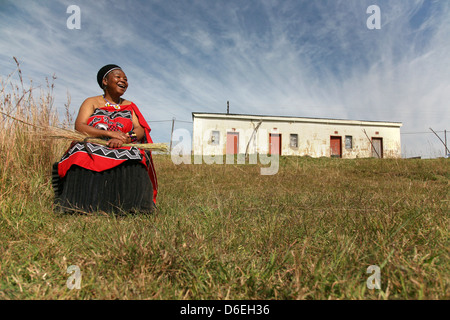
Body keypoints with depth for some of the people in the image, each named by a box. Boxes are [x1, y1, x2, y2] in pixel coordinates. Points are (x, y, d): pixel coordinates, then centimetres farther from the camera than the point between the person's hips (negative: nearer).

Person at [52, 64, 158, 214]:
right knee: (83, 164, -36)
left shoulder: (130, 106, 22)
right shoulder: (92, 102, 15)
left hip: (124, 151, 1)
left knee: (132, 168, -35)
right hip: (91, 149, 0)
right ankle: (84, 209, -28)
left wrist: (124, 138, -18)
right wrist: (109, 133, -18)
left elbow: (140, 130, 6)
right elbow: (79, 127, -2)